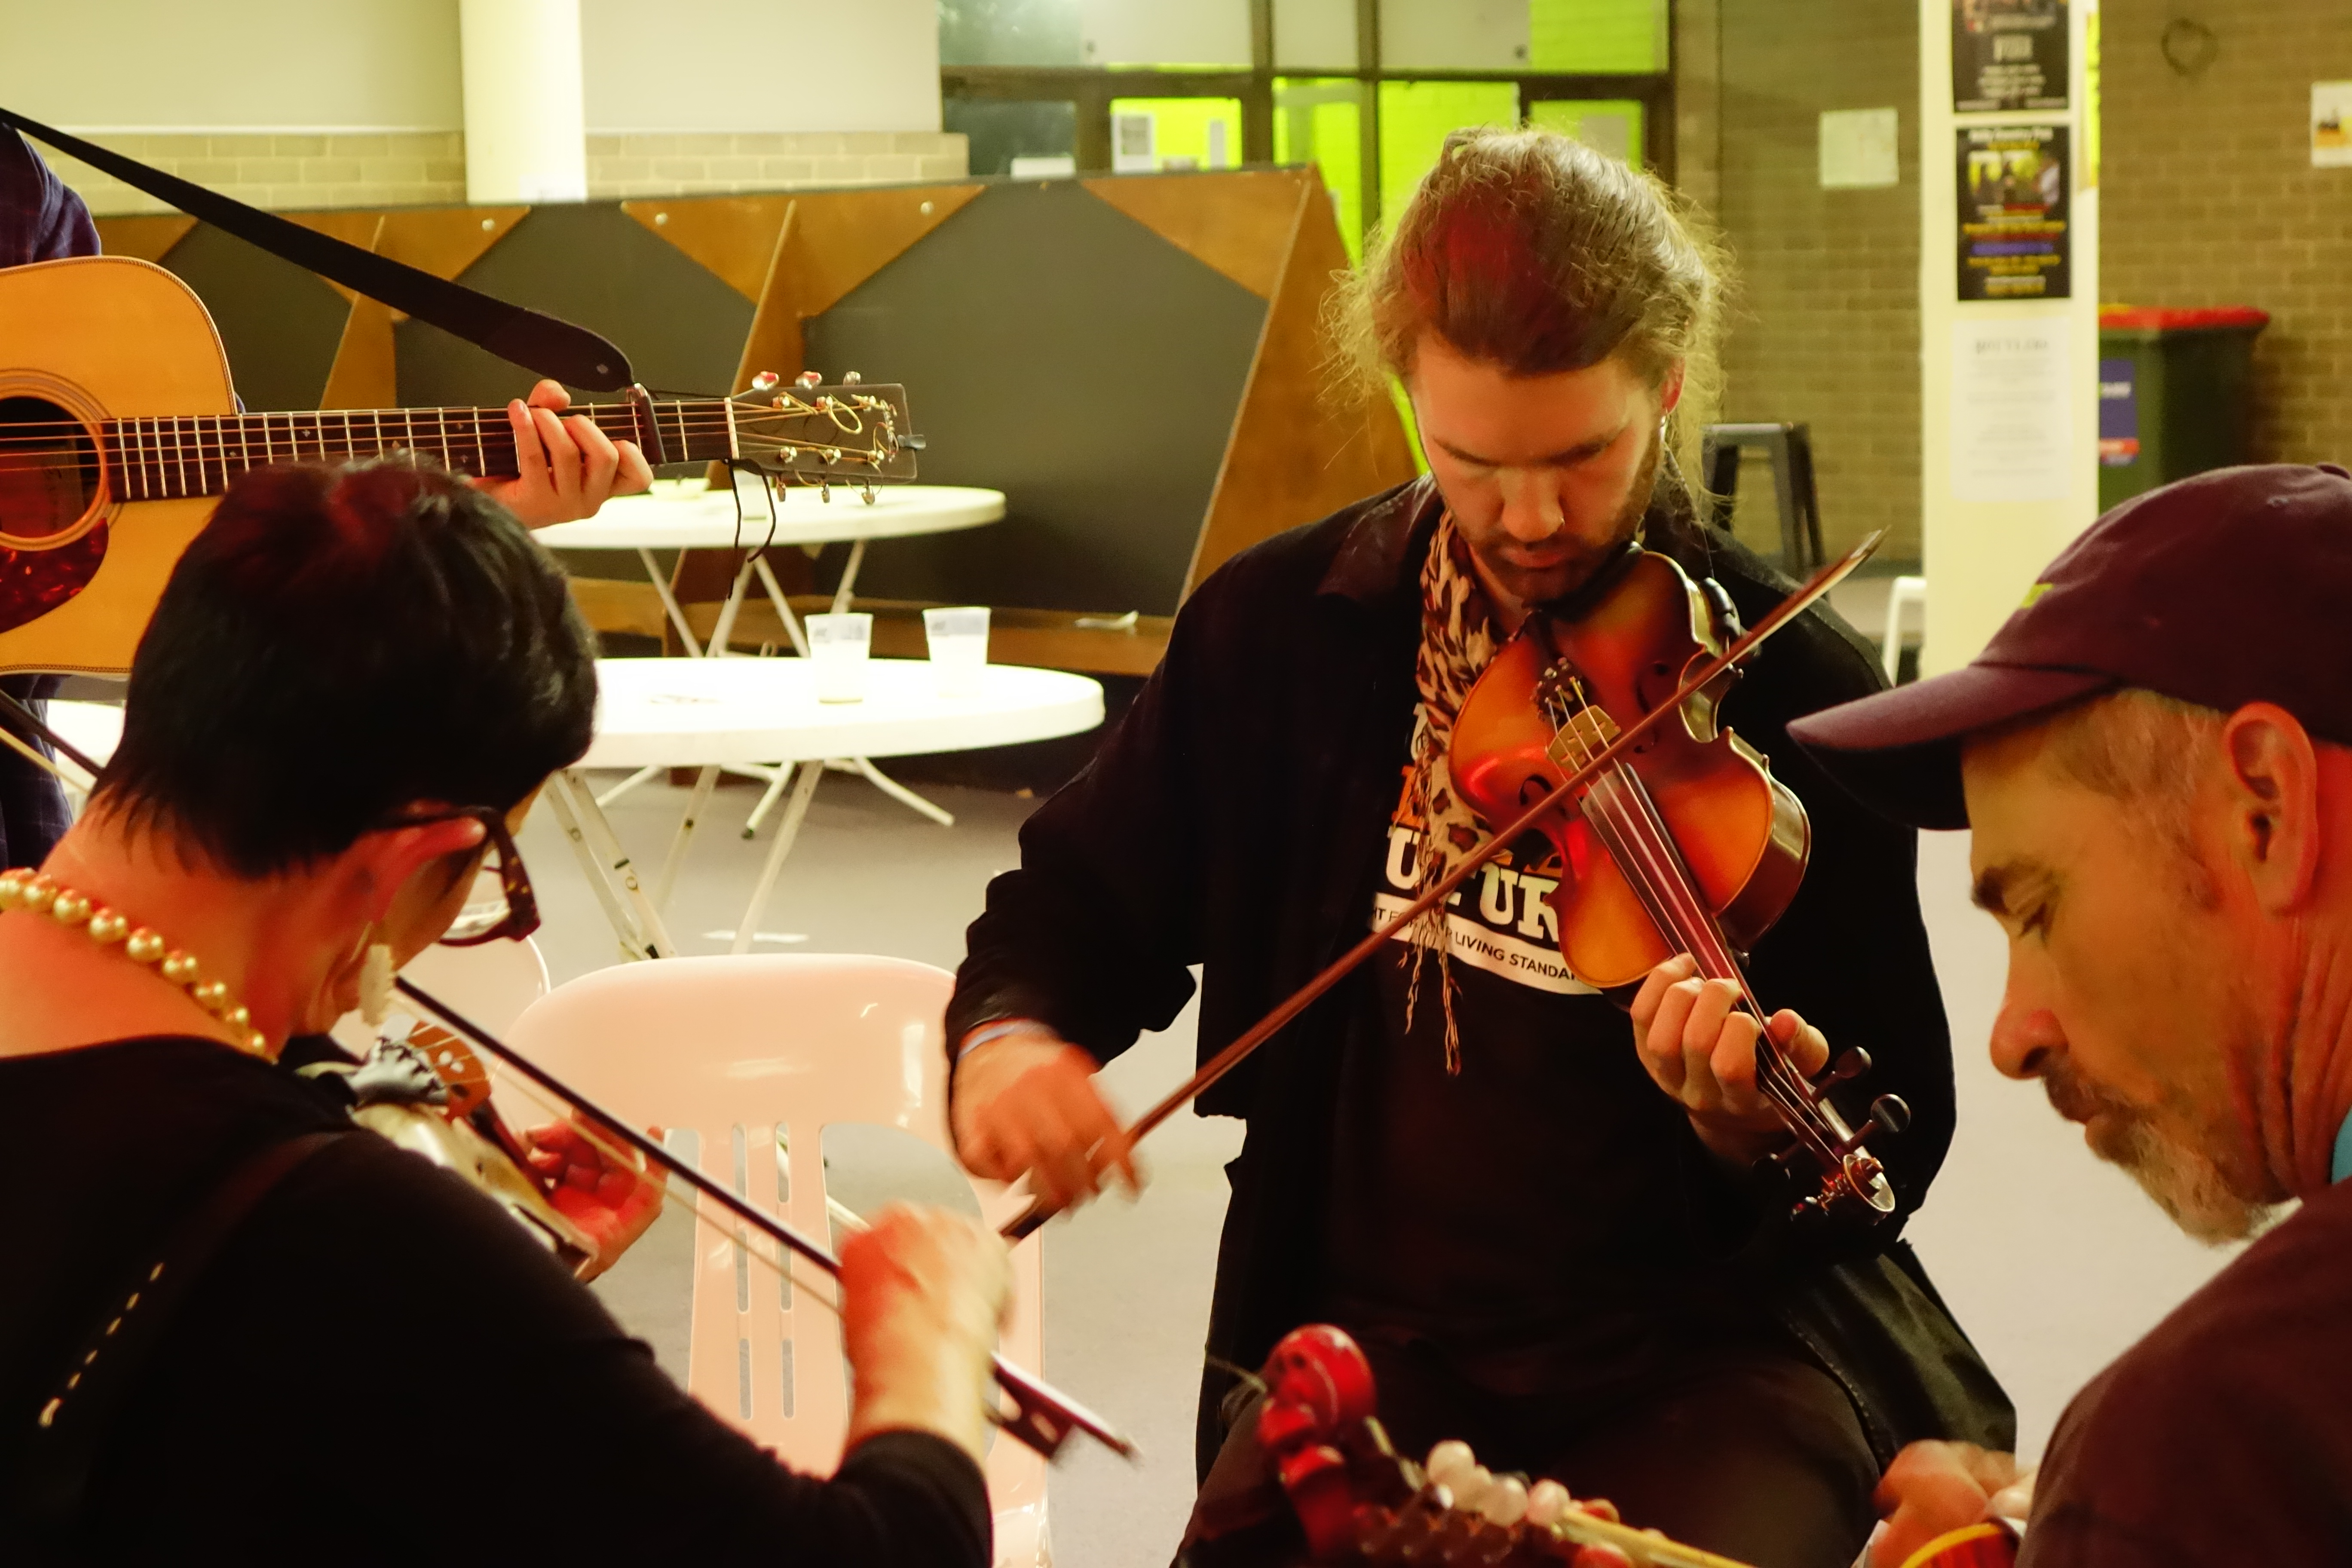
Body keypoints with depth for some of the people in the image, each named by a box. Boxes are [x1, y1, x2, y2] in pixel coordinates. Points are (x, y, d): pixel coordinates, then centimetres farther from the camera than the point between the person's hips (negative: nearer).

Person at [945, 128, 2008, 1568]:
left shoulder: (1797, 686, -6)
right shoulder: (1284, 628, 1)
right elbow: (1081, 903, 13)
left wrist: (1756, 1125, -27)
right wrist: (1008, 1039, -9)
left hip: (1712, 1340, -2)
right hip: (1384, 1332, 2)